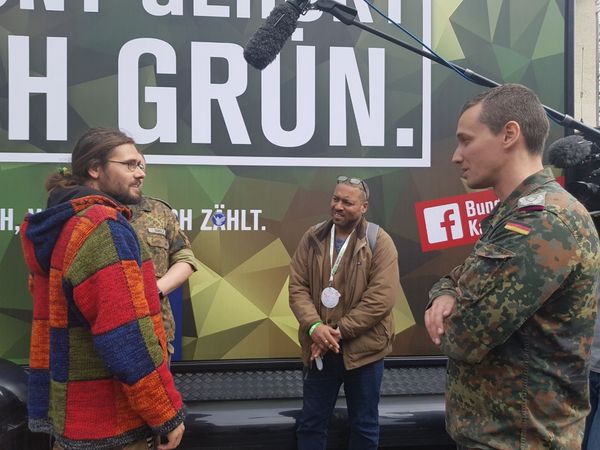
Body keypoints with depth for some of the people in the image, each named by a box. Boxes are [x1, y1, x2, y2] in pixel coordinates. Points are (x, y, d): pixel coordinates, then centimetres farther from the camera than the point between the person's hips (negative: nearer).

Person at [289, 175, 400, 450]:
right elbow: (297, 287, 0)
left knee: (364, 425, 13)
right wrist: (314, 326, -17)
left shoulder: (378, 241, -9)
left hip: (363, 349, -3)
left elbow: (381, 297, -16)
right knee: (311, 422, 14)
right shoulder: (313, 238, 3)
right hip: (319, 349, 3)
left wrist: (338, 332, -18)